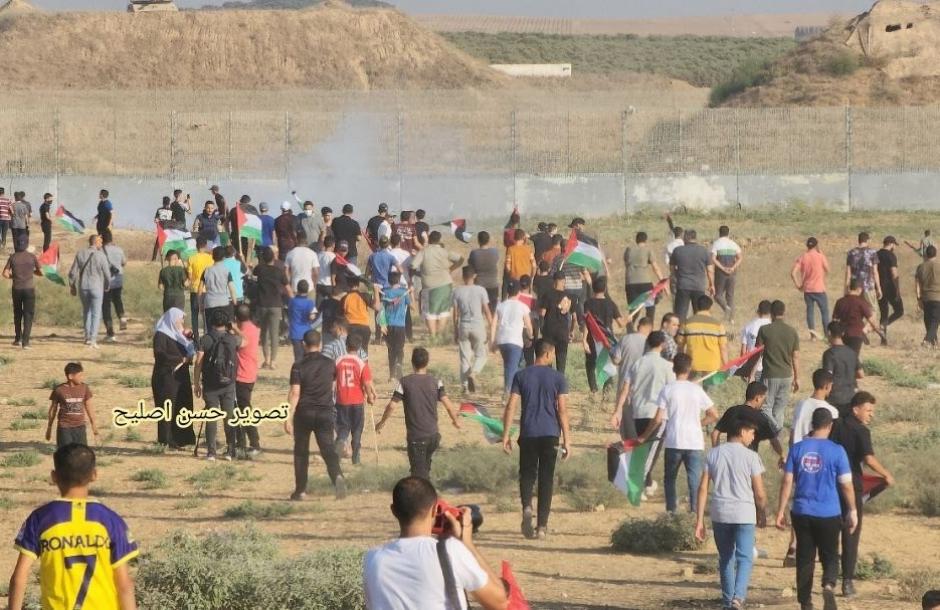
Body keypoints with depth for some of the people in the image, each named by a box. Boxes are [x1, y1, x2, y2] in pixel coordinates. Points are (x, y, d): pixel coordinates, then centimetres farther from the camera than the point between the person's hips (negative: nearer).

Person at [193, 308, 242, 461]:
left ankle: (211, 452, 1)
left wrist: (196, 384, 1)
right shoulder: (233, 339, -2)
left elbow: (198, 363, -7)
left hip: (210, 385, -1)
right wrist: (233, 328, 31)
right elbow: (242, 339, 22)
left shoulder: (204, 340, -5)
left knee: (211, 418, 3)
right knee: (229, 418, 8)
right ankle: (230, 451, 10)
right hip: (228, 385, 1)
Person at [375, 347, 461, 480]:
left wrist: (382, 423, 7)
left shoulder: (405, 382, -6)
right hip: (433, 435, 3)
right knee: (426, 465, 25)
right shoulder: (435, 382, -1)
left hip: (415, 437, -3)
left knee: (418, 472, -1)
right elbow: (447, 404, -8)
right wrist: (456, 420, 9)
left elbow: (392, 405, -9)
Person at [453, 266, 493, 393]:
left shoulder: (457, 291, 0)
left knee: (464, 358, 9)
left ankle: (465, 386, 6)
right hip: (478, 325, -2)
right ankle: (473, 373, -16)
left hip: (463, 326, 2)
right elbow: (487, 311, -5)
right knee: (481, 355, 11)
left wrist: (455, 332, 12)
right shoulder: (480, 290, -5)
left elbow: (455, 314, 3)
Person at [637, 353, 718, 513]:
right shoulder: (697, 390, 2)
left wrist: (644, 437, 4)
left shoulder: (668, 390, -3)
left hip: (673, 442, 0)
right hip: (695, 442, 0)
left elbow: (658, 419, -7)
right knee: (695, 480, 0)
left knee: (670, 478, 17)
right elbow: (714, 416, 3)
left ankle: (671, 510, 20)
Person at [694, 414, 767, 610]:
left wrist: (699, 520, 5)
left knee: (726, 559, 17)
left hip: (719, 513, 4)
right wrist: (763, 515, 14)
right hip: (744, 513, -4)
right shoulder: (751, 457, -5)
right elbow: (759, 493, -3)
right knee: (745, 558, -2)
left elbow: (703, 488, 3)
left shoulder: (713, 454, 6)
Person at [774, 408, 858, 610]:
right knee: (830, 555, 9)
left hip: (802, 513, 2)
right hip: (829, 515, -2)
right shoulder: (836, 451, -7)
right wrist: (853, 511, 7)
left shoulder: (797, 449, 0)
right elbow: (846, 485, -5)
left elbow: (787, 482, 0)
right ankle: (829, 585, -20)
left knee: (805, 558, 11)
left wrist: (781, 511, 5)